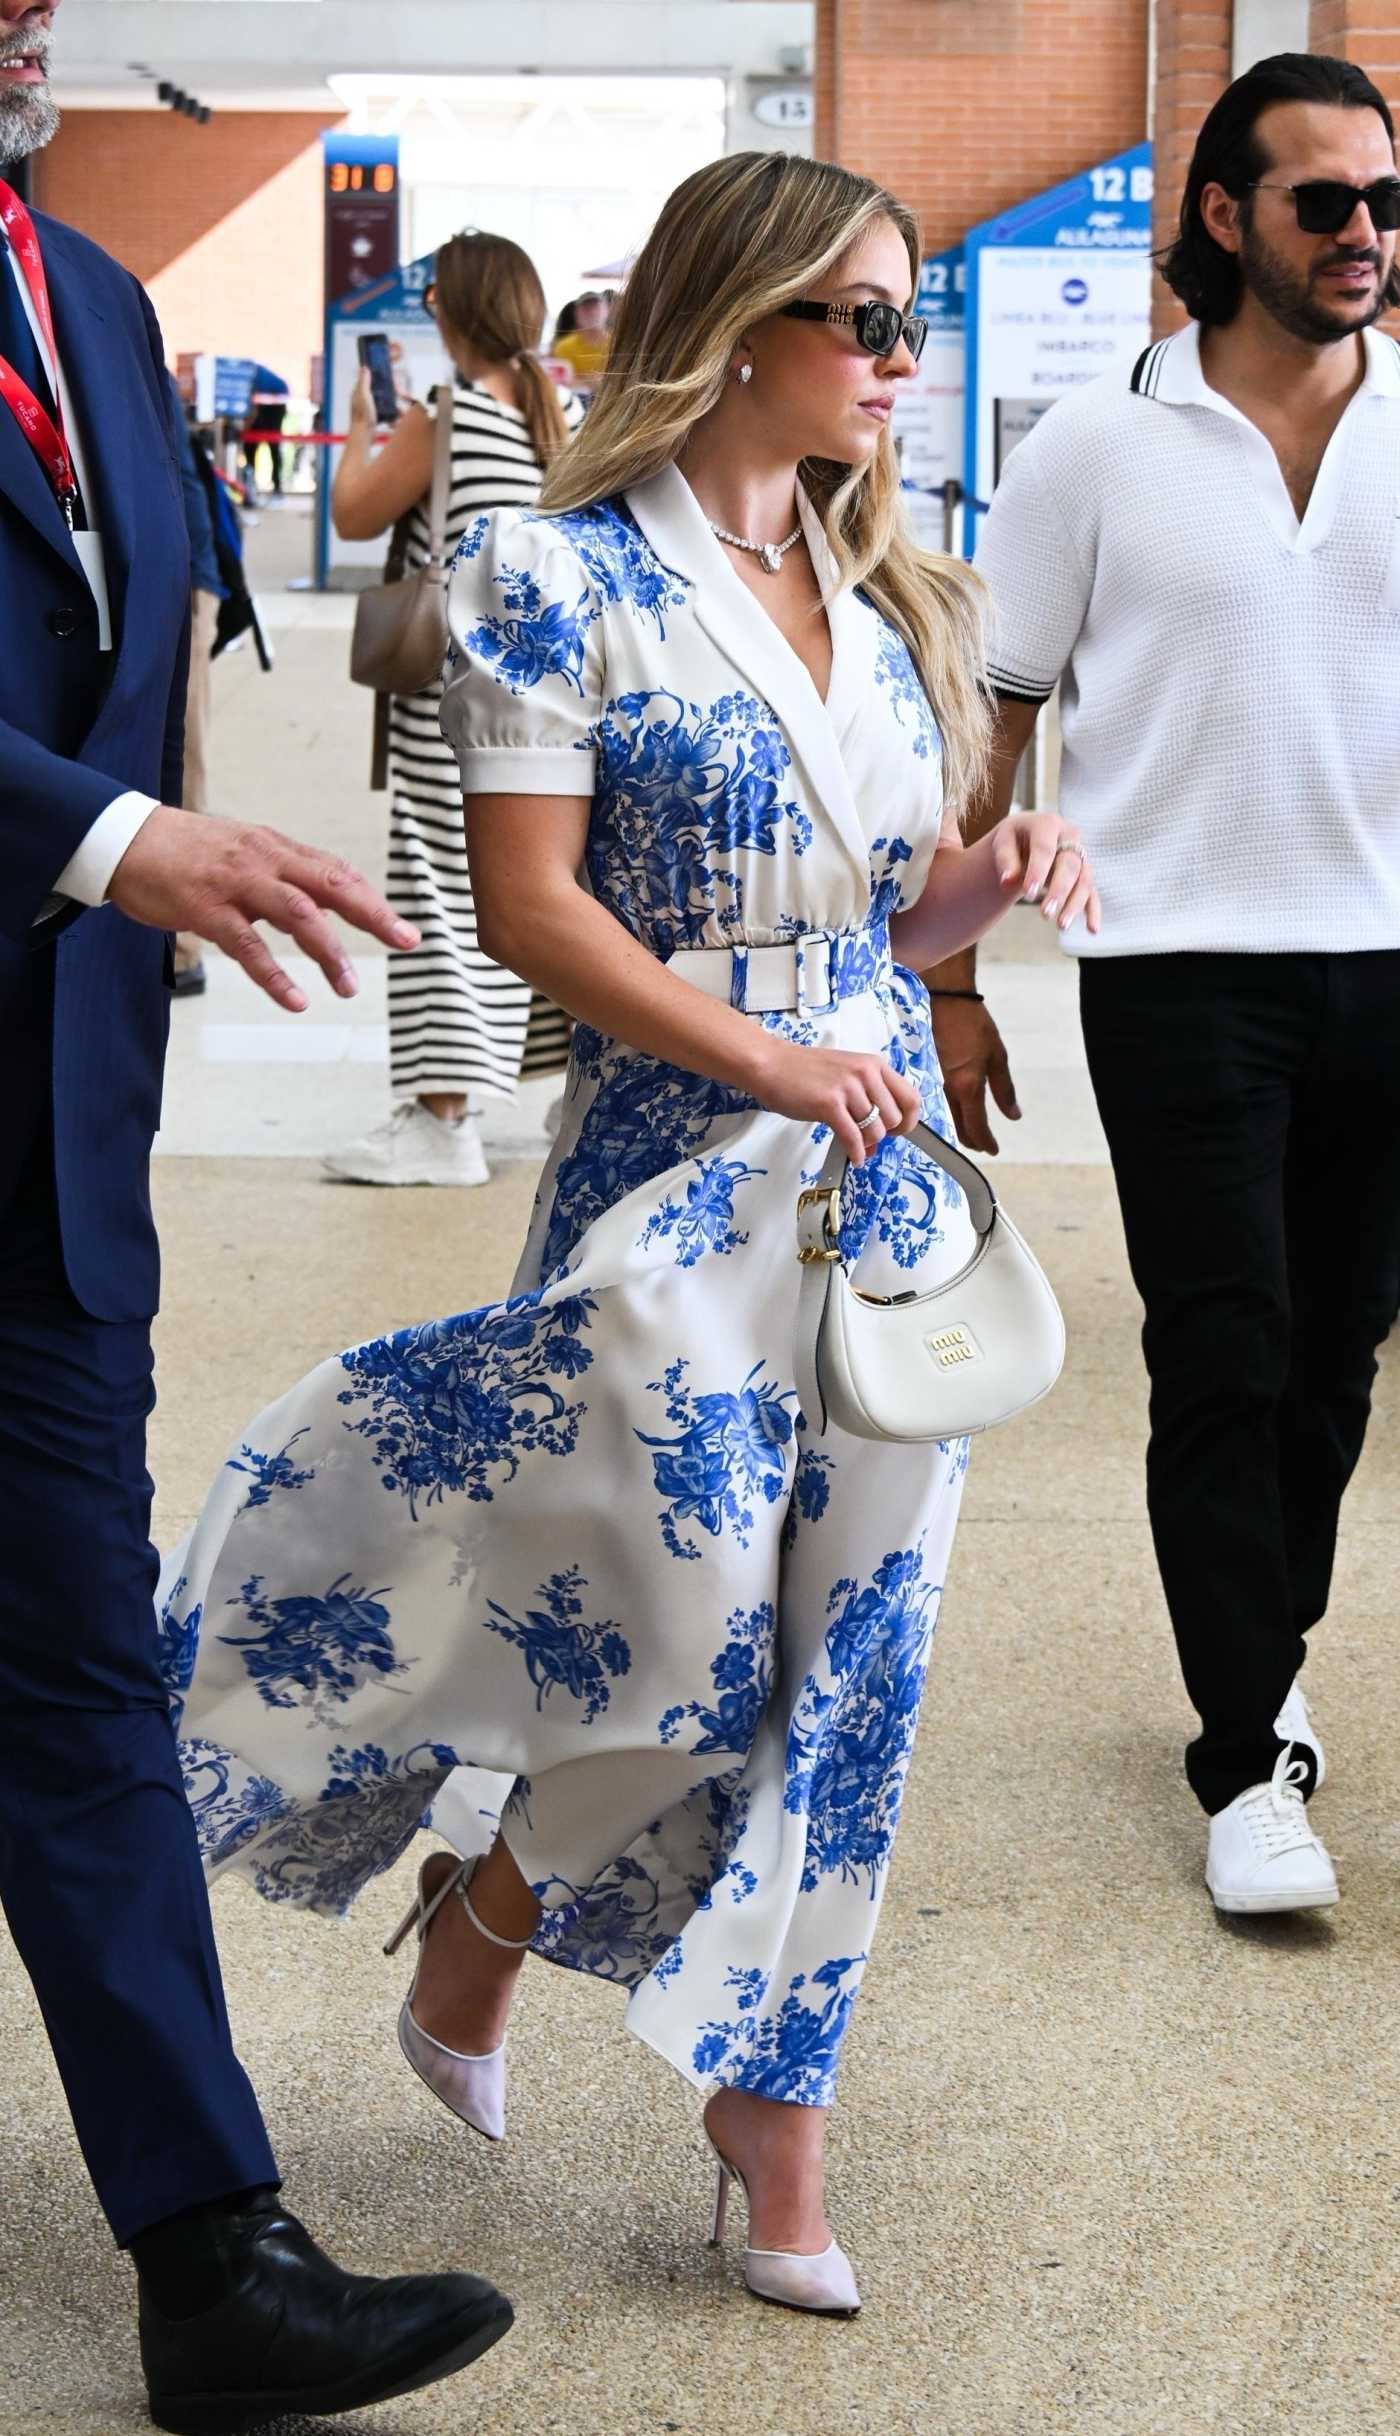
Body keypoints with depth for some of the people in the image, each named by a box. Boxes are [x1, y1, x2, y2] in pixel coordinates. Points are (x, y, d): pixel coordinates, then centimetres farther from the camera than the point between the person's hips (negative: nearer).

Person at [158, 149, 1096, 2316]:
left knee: (853, 1654, 6)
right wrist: (766, 1062, -17)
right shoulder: (564, 577, -6)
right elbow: (531, 900, -11)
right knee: (687, 1645, -3)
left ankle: (775, 2093, 18)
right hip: (675, 1182, -6)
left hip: (890, 1161, 6)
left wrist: (997, 874, -4)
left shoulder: (890, 594, 12)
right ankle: (482, 1923, 28)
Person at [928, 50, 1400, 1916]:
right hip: (1185, 971, -3)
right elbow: (988, 726, 3)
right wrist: (949, 984, 0)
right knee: (1224, 1361, -3)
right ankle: (1249, 1760, 5)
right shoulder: (1102, 450, -1)